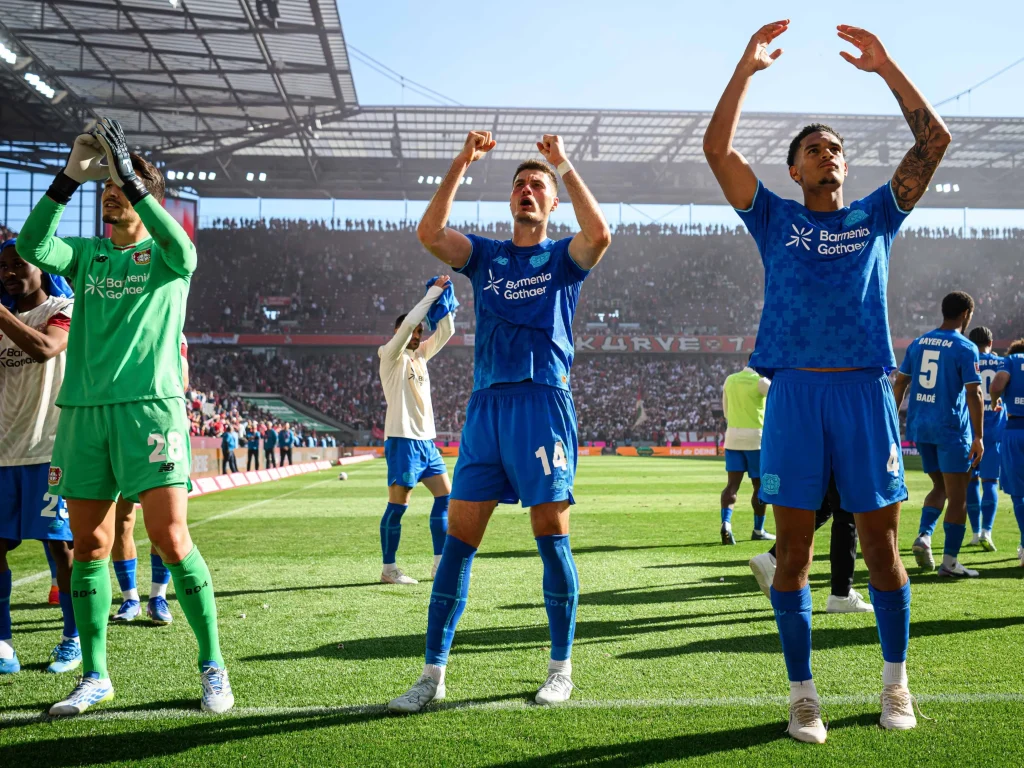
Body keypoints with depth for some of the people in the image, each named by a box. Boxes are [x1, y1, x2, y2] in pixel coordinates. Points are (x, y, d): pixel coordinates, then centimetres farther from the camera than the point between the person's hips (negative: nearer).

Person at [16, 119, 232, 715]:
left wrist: (131, 175, -20)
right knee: (89, 545, 6)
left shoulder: (163, 257, 6)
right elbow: (33, 246, -4)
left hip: (150, 407, -4)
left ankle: (213, 666, 5)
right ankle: (95, 676, 18)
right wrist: (70, 177, -11)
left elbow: (183, 252, -19)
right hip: (83, 409, 4)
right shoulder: (87, 254, 15)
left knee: (171, 539, -8)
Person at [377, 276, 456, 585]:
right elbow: (408, 321, -16)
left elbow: (446, 331, 13)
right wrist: (434, 291, -12)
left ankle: (440, 564, 10)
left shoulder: (420, 354, 17)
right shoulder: (391, 355, -3)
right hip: (402, 439, -8)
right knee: (398, 505, -6)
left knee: (446, 495, 4)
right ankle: (388, 568, 1)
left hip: (426, 440, 8)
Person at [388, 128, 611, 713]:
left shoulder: (562, 258, 9)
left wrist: (564, 165, -8)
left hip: (544, 403, -3)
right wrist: (463, 163, -3)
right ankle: (435, 674, 7)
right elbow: (429, 233, -1)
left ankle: (562, 668, 13)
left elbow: (599, 234, -14)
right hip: (486, 405, 3)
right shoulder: (485, 255, 16)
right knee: (458, 539, 0)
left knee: (552, 537, -1)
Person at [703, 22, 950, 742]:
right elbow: (718, 149, 3)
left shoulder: (877, 215, 17)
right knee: (794, 550, 0)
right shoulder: (775, 218, 13)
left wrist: (885, 66, 9)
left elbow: (934, 139, 10)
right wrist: (747, 67, 2)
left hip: (866, 390, 1)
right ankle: (803, 692, 11)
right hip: (795, 391, -1)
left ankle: (896, 680, 22)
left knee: (881, 545, 5)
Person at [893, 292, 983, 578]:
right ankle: (950, 562, 2)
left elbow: (899, 385, 10)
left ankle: (924, 535, 1)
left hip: (920, 426, 6)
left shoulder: (918, 343, 9)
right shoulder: (965, 348, -8)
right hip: (951, 429, -6)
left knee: (940, 487, 20)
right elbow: (974, 395, -12)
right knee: (957, 495, 2)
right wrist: (978, 437, -9)